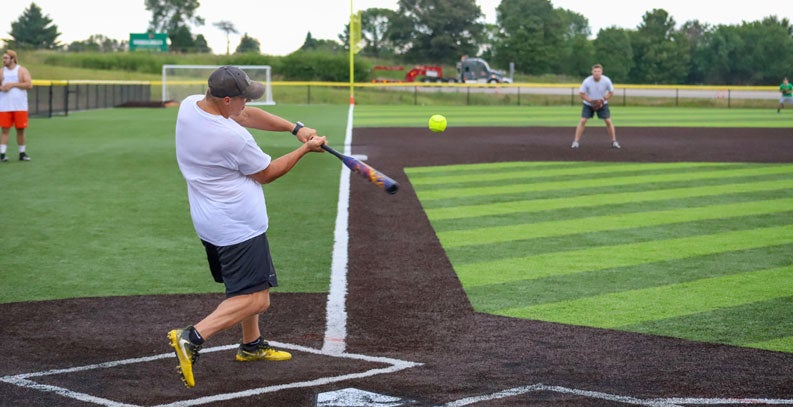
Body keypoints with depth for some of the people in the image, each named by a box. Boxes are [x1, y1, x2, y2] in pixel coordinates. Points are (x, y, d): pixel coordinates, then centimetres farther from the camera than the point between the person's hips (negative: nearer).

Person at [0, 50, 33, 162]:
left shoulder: (22, 70, 1)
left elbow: (29, 85, -10)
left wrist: (13, 84, -14)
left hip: (20, 106, -2)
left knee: (20, 129, 4)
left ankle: (22, 153, 14)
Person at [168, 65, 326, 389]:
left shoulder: (189, 105, -4)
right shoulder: (233, 138, -27)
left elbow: (248, 116, 6)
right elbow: (266, 174, -9)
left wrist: (296, 128, 0)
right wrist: (305, 149, 0)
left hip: (208, 222, 10)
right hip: (238, 227, -10)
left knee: (246, 285, 26)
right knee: (256, 299, -6)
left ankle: (251, 345, 38)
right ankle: (193, 338, -19)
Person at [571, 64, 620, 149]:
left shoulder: (606, 81, -18)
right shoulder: (587, 81, -22)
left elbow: (611, 93, -5)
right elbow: (581, 93, -12)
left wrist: (603, 100, -18)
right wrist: (591, 101, -22)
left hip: (602, 104, 1)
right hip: (588, 104, -1)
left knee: (608, 121, -5)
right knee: (583, 121, -12)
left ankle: (614, 141, 9)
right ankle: (576, 142, -7)